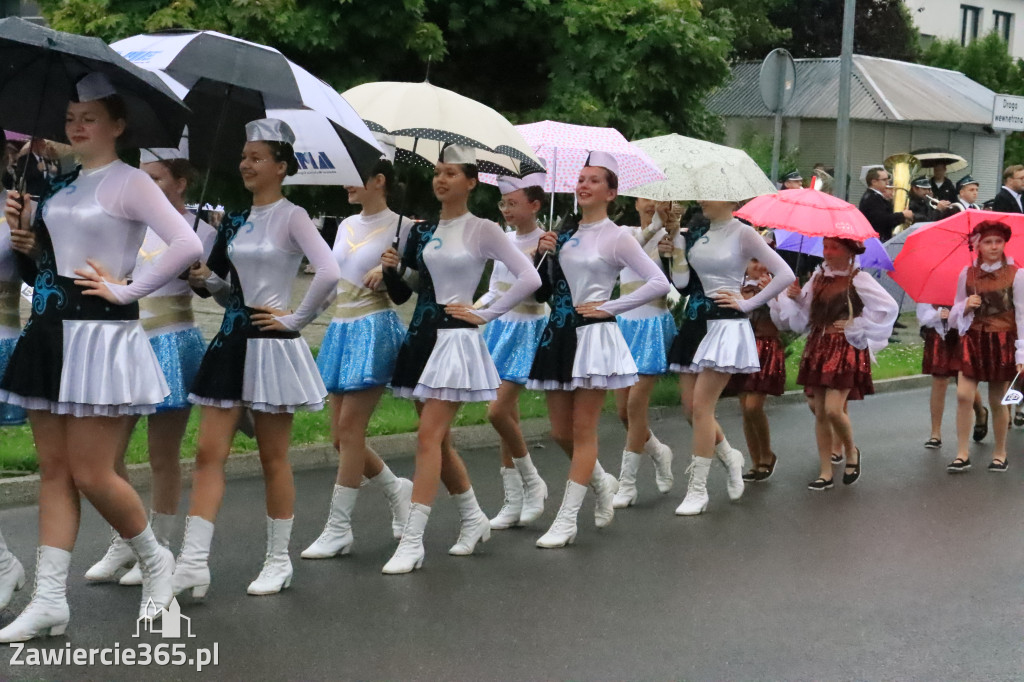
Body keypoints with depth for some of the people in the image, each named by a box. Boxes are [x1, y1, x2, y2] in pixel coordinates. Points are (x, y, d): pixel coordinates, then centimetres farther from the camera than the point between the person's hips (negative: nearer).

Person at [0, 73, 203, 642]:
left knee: (91, 473, -5)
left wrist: (127, 290, -14)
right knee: (54, 470, 7)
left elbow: (188, 245, -20)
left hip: (101, 336, -8)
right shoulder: (61, 187, 14)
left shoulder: (129, 183, -7)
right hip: (51, 333, 8)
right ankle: (50, 600, 10)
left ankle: (155, 559, 19)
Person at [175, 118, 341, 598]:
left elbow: (329, 273, -21)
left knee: (273, 457, 4)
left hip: (272, 345, -6)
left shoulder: (291, 217, -7)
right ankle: (193, 563, -1)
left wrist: (297, 318, -14)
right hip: (231, 342, 7)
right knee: (209, 452, -1)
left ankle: (278, 561, 16)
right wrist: (207, 280, 0)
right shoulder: (235, 222, 12)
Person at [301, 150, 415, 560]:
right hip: (340, 326, 8)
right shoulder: (346, 226, 15)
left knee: (349, 429, -9)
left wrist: (388, 273, -21)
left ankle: (338, 528, -2)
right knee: (340, 435, 7)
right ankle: (397, 489, 28)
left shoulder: (399, 226, -5)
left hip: (375, 327, -8)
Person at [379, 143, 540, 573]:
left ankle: (411, 542, -11)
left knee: (429, 436, -13)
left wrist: (486, 314, -9)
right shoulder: (422, 231, 12)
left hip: (456, 338, -7)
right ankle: (474, 518, 30)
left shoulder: (481, 230, -4)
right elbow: (403, 293, 13)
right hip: (421, 336, 7)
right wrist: (391, 270, -7)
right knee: (436, 439, 12)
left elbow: (529, 278, -9)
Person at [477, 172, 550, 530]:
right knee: (508, 414, 7)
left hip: (527, 329, -7)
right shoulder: (505, 240, 10)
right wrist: (475, 309, 3)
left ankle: (532, 481, 6)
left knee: (499, 411, -15)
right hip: (499, 327, 7)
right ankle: (514, 502, 13)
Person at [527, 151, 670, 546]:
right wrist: (548, 254, 0)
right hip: (559, 332, 7)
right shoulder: (565, 234, 13)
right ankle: (602, 482, 34)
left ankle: (566, 521, 0)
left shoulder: (616, 237, -4)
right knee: (560, 432, 8)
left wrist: (610, 307, -10)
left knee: (582, 431, -2)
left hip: (593, 334, -6)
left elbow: (659, 283, -10)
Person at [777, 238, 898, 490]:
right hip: (818, 348, 6)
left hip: (846, 349, -6)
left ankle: (851, 451, 13)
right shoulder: (818, 278, 10)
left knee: (833, 409, -16)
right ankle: (825, 473, 11)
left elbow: (889, 307, -13)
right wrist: (795, 298, -7)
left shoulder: (859, 279, -6)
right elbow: (803, 317, 11)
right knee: (820, 412, 5)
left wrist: (857, 326, -10)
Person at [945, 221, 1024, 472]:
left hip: (1002, 341, -2)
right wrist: (966, 306, -12)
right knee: (963, 395, -9)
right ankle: (962, 454, -2)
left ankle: (1000, 454, 20)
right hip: (973, 340, 2)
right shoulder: (966, 274, 5)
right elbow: (955, 314, 12)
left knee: (997, 401, 4)